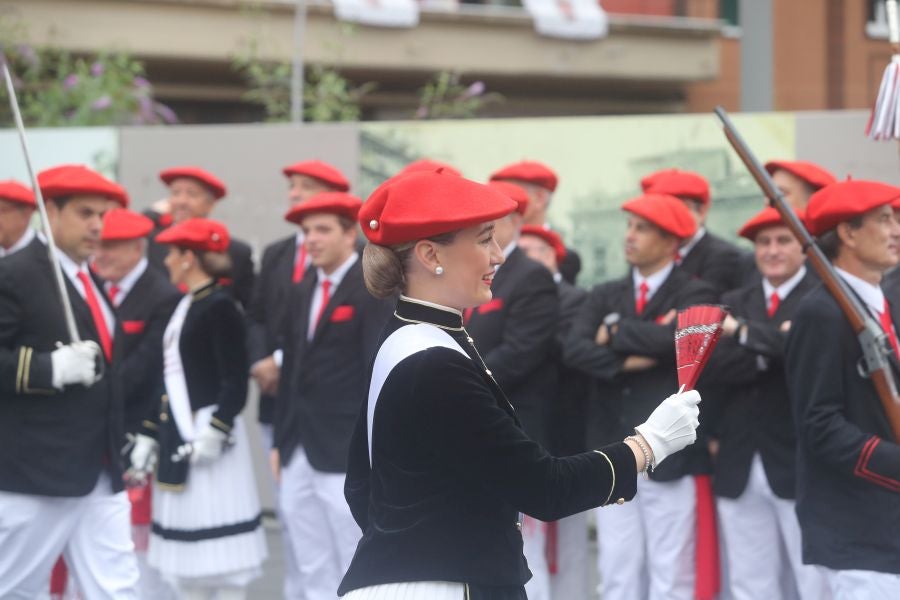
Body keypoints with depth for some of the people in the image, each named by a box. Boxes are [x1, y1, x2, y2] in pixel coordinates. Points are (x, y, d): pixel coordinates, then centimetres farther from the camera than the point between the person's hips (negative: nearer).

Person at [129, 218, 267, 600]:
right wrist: (149, 435, 18)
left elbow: (235, 382, -16)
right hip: (178, 439, 9)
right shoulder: (184, 306, 15)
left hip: (209, 440, -9)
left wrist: (214, 433, -22)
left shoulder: (220, 307, -12)